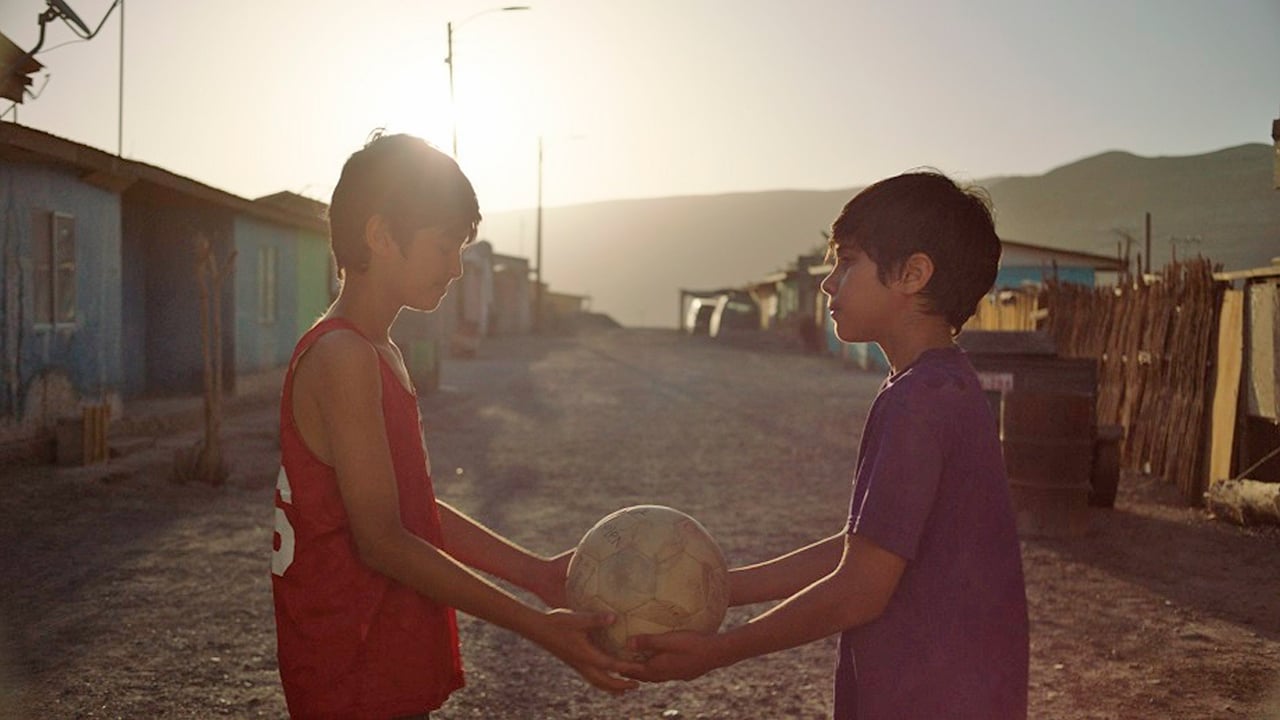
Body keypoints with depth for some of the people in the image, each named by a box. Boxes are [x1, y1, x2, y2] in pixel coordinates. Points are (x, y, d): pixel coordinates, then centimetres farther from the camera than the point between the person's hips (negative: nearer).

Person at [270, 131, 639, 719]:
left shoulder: (378, 355, 11)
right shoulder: (343, 357, -20)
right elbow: (382, 540, -22)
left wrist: (537, 572, 7)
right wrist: (535, 626, -21)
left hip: (389, 664, 9)